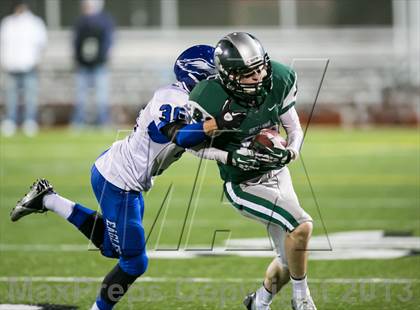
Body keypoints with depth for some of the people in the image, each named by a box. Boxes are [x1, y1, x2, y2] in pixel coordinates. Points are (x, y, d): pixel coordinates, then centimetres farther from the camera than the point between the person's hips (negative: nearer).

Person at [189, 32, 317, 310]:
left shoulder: (279, 81, -13)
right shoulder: (210, 101, -26)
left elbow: (295, 129, 0)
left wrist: (290, 153, -21)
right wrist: (233, 156, -24)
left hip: (277, 173, 6)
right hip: (244, 185, -6)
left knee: (290, 260, 10)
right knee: (301, 225, -26)